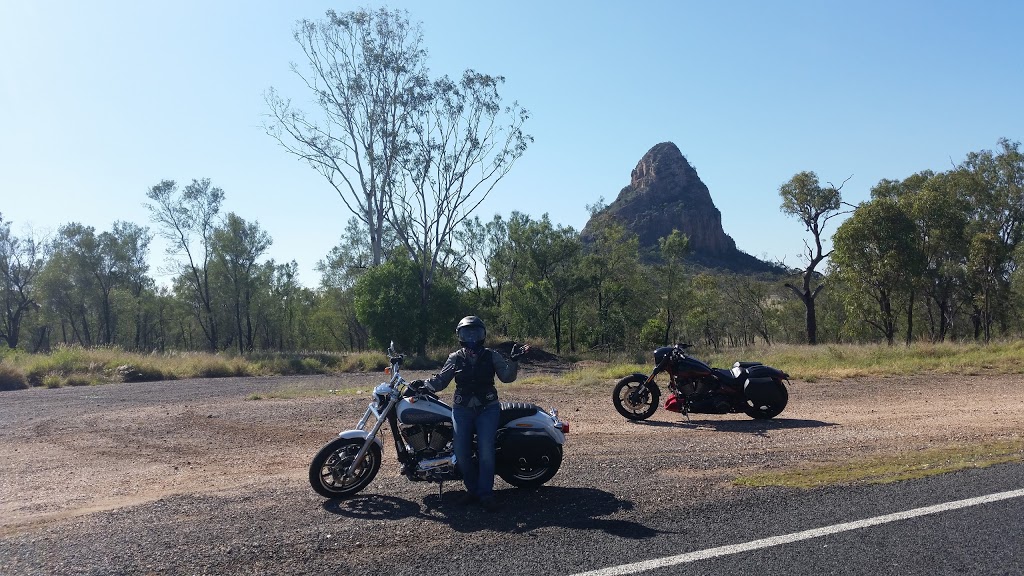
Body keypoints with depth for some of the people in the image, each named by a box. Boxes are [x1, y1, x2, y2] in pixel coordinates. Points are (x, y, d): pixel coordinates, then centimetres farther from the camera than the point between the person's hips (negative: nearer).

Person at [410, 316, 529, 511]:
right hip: (462, 410, 2)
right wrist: (424, 383, -12)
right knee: (461, 453, -4)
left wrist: (513, 361, -18)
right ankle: (472, 489, 14)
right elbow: (441, 379, 3)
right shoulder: (455, 358, 10)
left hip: (487, 409, -2)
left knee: (486, 451, -12)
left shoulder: (492, 356, 6)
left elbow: (506, 376, -2)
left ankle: (486, 493, -3)